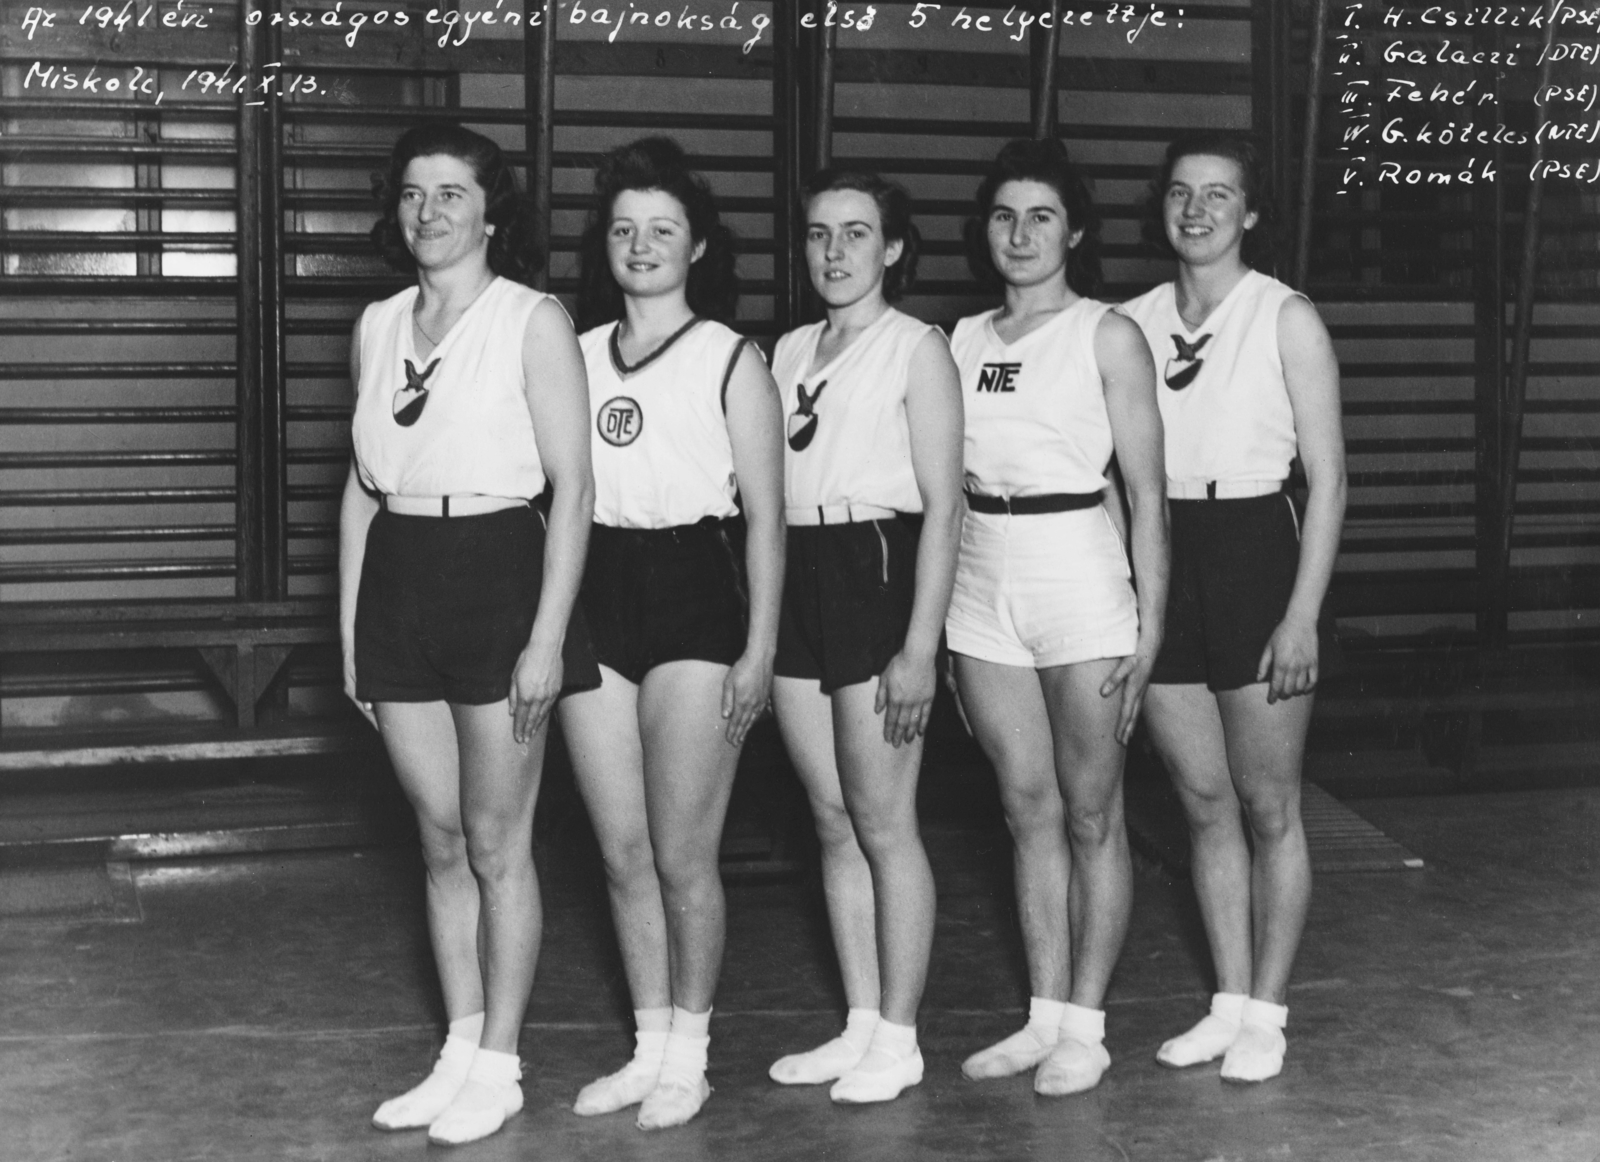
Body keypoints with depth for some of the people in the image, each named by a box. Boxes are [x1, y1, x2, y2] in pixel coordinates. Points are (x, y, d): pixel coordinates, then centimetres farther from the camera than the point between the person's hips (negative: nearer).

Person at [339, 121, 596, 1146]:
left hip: (498, 573, -5)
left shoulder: (533, 322, -6)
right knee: (442, 841, 12)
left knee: (496, 842, 3)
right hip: (398, 581, 6)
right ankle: (460, 1051, 23)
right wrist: (350, 625, 11)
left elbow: (574, 488, -9)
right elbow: (363, 484, 15)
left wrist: (547, 638, -14)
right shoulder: (378, 326, 10)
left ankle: (499, 1067, 15)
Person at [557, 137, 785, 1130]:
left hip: (692, 600, -4)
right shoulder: (578, 356, 11)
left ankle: (689, 1055, 15)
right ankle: (650, 1048, 22)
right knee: (623, 855, 9)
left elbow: (765, 518, -1)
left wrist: (759, 649, -7)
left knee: (683, 856, 0)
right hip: (594, 599, 4)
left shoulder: (731, 360, 0)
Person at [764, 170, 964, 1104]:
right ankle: (861, 1026, 20)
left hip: (877, 575, -6)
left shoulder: (917, 348, -4)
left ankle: (899, 1038, 10)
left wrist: (920, 647, -15)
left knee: (883, 824, -1)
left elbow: (943, 508, -9)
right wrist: (762, 627, 9)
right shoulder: (790, 351, 14)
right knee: (833, 823, 10)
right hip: (797, 580, 7)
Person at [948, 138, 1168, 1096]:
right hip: (982, 586, 5)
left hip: (1079, 583, -4)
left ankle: (1085, 1026, 12)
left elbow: (1148, 492, -5)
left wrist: (1150, 624, -11)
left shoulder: (1107, 336, -2)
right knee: (1029, 813, 11)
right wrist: (932, 625, 7)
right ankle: (1045, 1015, 19)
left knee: (1091, 816, 3)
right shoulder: (963, 341, 10)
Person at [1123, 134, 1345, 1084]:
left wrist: (1302, 615, -13)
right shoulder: (1137, 321, 7)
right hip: (1158, 564, 4)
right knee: (1205, 803, 11)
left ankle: (1266, 1015, 15)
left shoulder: (1285, 318, -5)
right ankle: (1229, 1004, 21)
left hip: (1255, 557, -4)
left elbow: (1328, 479, -7)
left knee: (1269, 807, 4)